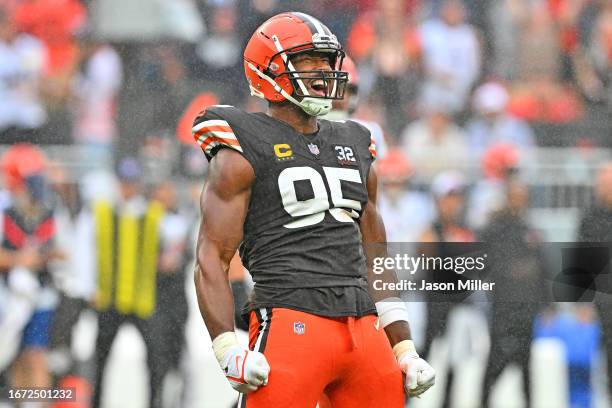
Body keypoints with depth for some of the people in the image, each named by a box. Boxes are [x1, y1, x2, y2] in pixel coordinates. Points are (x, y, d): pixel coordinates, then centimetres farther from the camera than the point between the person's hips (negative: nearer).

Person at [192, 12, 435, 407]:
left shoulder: (354, 147, 21)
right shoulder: (243, 152, 2)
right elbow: (212, 259, -4)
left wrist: (404, 348, 17)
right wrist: (228, 349, -16)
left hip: (365, 329, 6)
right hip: (290, 326, -6)